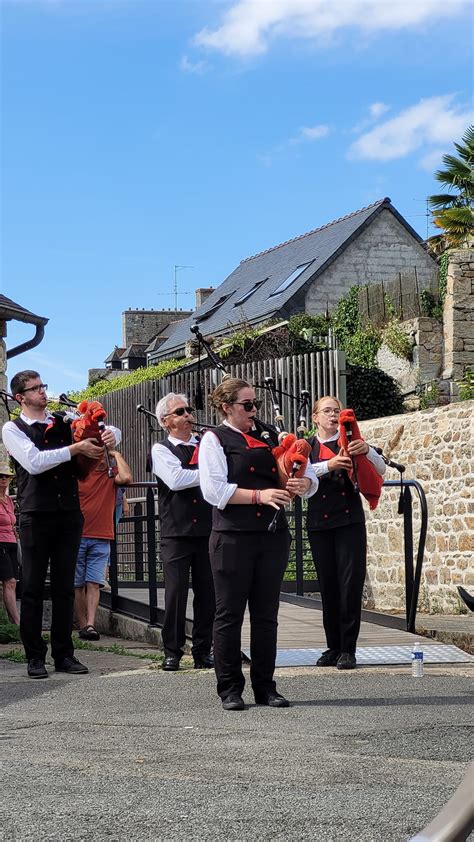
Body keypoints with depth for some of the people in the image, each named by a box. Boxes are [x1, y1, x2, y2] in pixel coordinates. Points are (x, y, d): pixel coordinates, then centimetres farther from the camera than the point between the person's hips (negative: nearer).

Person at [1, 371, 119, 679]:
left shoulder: (65, 423, 12)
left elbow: (109, 430, 19)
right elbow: (34, 462, -16)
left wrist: (110, 434, -6)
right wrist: (76, 448, -16)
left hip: (70, 514, 4)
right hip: (36, 515, -4)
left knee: (65, 587, 7)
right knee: (33, 587, 1)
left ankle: (64, 654, 14)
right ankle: (35, 657, 7)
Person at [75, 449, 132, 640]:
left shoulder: (111, 474, 6)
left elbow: (126, 477, -17)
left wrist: (117, 455, -5)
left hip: (101, 540, 0)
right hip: (77, 537, 1)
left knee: (94, 583, -9)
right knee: (78, 585, 2)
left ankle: (90, 625, -16)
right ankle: (82, 625, 7)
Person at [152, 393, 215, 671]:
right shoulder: (161, 450, 2)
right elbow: (175, 479, -15)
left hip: (208, 530, 3)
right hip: (177, 532, -3)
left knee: (207, 592, 4)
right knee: (176, 592, -1)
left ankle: (203, 651, 13)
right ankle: (172, 652, 9)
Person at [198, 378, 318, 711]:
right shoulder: (215, 439, 2)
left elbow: (308, 474, 17)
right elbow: (214, 489, -11)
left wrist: (303, 483, -7)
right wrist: (259, 495, -17)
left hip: (273, 535, 5)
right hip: (233, 536, -4)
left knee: (266, 614, 8)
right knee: (230, 613, 1)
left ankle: (265, 687, 15)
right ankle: (230, 689, 8)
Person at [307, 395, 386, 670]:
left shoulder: (351, 443, 10)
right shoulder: (307, 447, 10)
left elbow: (381, 470, 0)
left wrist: (367, 450, -20)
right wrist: (328, 465, -25)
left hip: (350, 521, -1)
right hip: (320, 523, 1)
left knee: (351, 584, -8)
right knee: (328, 586, 3)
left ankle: (348, 650, -5)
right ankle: (334, 647, 11)